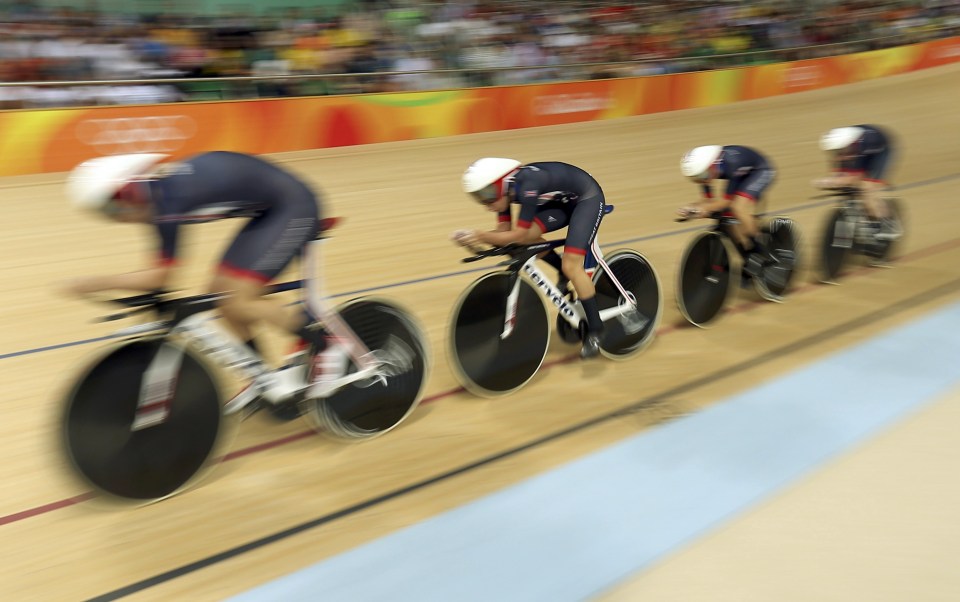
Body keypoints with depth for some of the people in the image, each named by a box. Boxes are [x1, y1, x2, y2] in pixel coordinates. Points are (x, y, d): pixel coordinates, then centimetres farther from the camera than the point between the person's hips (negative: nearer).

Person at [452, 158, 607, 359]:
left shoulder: (527, 187, -35)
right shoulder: (506, 189, -11)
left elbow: (518, 235, -34)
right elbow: (504, 231, -11)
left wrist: (481, 236, -39)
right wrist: (475, 237, -27)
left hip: (588, 198, -8)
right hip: (563, 202, 8)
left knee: (571, 265, -19)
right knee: (528, 235, -14)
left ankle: (594, 330, -5)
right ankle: (565, 271, 12)